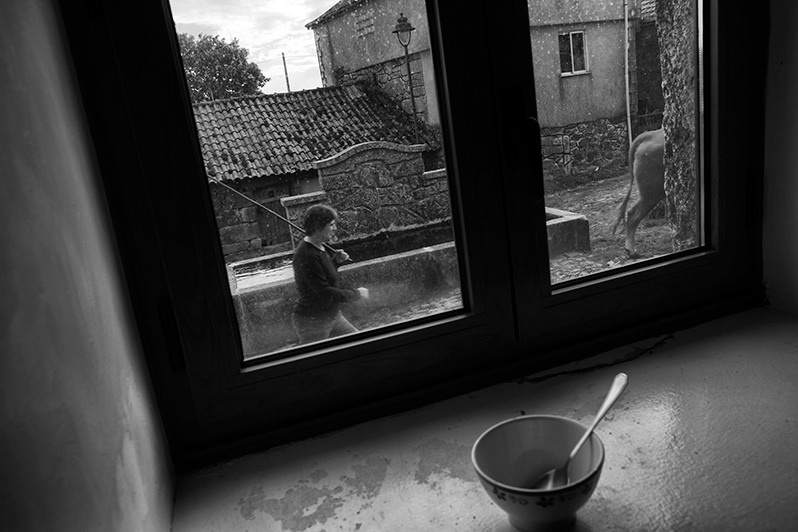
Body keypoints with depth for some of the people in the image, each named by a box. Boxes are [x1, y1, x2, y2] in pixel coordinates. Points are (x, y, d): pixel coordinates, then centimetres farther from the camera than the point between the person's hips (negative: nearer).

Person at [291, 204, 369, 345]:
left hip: (331, 316, 10)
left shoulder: (319, 247, 6)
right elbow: (324, 292, -26)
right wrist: (356, 294, -17)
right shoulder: (306, 255, -25)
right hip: (312, 321, -10)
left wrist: (336, 261, 2)